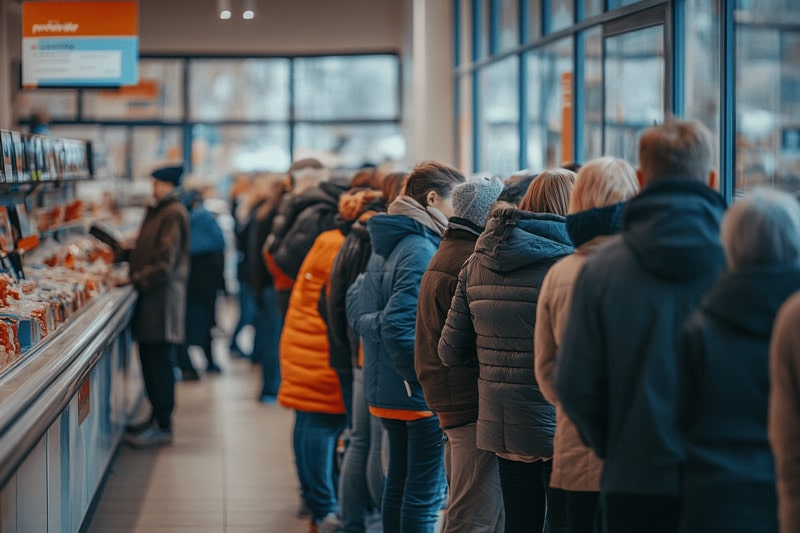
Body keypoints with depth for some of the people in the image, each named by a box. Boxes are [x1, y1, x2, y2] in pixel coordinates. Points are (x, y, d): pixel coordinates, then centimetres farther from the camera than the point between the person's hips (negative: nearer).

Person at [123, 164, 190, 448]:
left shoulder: (174, 213, -12)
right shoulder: (158, 211, 18)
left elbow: (165, 261, -19)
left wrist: (140, 278, -16)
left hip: (163, 294, -10)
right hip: (151, 292, 10)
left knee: (159, 361, -6)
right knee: (150, 358, 13)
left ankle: (162, 426, -2)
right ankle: (157, 416, 22)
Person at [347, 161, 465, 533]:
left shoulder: (385, 245, 11)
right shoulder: (422, 251, -18)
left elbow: (356, 304, 17)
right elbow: (400, 325, -25)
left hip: (385, 389, 10)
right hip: (420, 397, -10)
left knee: (398, 483, 17)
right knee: (426, 495, -3)